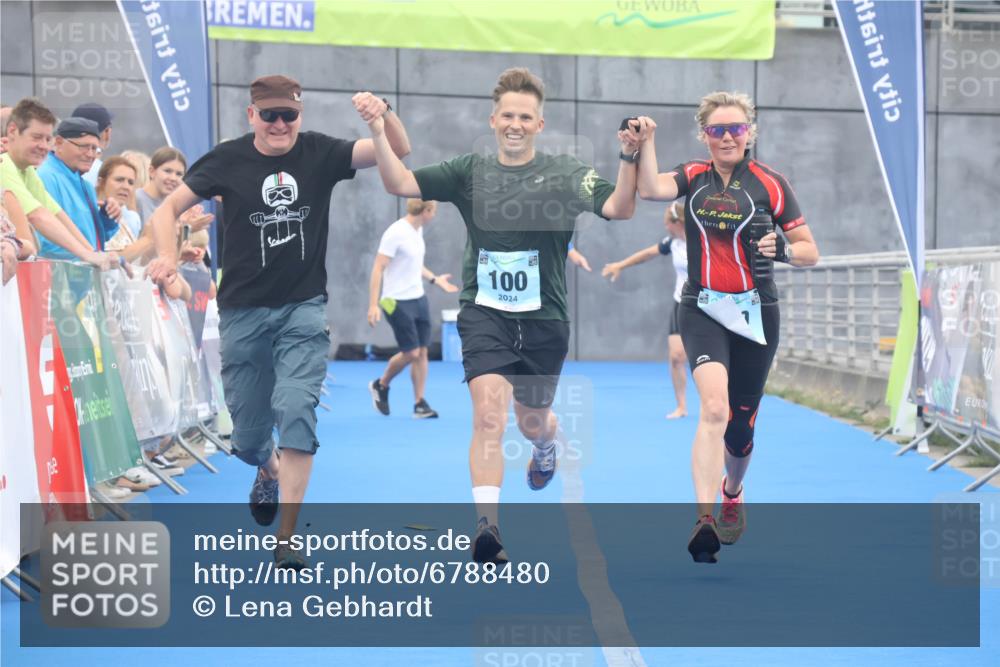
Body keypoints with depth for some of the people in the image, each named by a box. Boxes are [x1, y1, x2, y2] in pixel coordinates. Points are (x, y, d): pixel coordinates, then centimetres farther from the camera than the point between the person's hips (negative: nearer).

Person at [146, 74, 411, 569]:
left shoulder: (319, 153, -3)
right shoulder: (228, 160, -4)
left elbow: (397, 151, -9)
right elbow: (169, 207, -1)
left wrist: (383, 114, -30)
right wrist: (168, 256, -20)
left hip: (303, 309, -1)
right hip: (243, 310, 1)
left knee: (296, 408, -19)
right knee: (248, 433, 8)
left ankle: (286, 538, -12)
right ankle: (269, 472, 47)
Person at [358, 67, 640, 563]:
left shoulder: (565, 175, -2)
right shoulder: (470, 173, 3)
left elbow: (619, 207, -15)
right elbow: (399, 183, -3)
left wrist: (629, 158, -31)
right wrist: (378, 133, -16)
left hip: (544, 320, 1)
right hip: (485, 315, 0)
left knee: (532, 421, 17)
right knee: (489, 415, -18)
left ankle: (548, 442, 56)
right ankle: (487, 529, -19)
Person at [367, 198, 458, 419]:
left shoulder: (418, 230, 9)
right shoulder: (395, 233, -17)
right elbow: (378, 269, -17)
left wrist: (435, 279, 18)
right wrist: (373, 305, -21)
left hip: (419, 299, 8)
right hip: (398, 302, -8)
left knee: (422, 352, 3)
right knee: (410, 353, -6)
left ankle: (420, 405, 8)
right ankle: (380, 385, 19)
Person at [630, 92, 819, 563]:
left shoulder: (770, 183, -2)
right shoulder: (693, 177, 4)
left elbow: (810, 251, 0)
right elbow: (651, 189, -17)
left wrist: (783, 250, -19)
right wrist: (646, 142, -19)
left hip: (755, 313, 1)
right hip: (703, 311, -1)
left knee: (740, 428, 11)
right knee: (714, 408, -25)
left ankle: (733, 494, 44)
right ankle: (704, 520, -32)